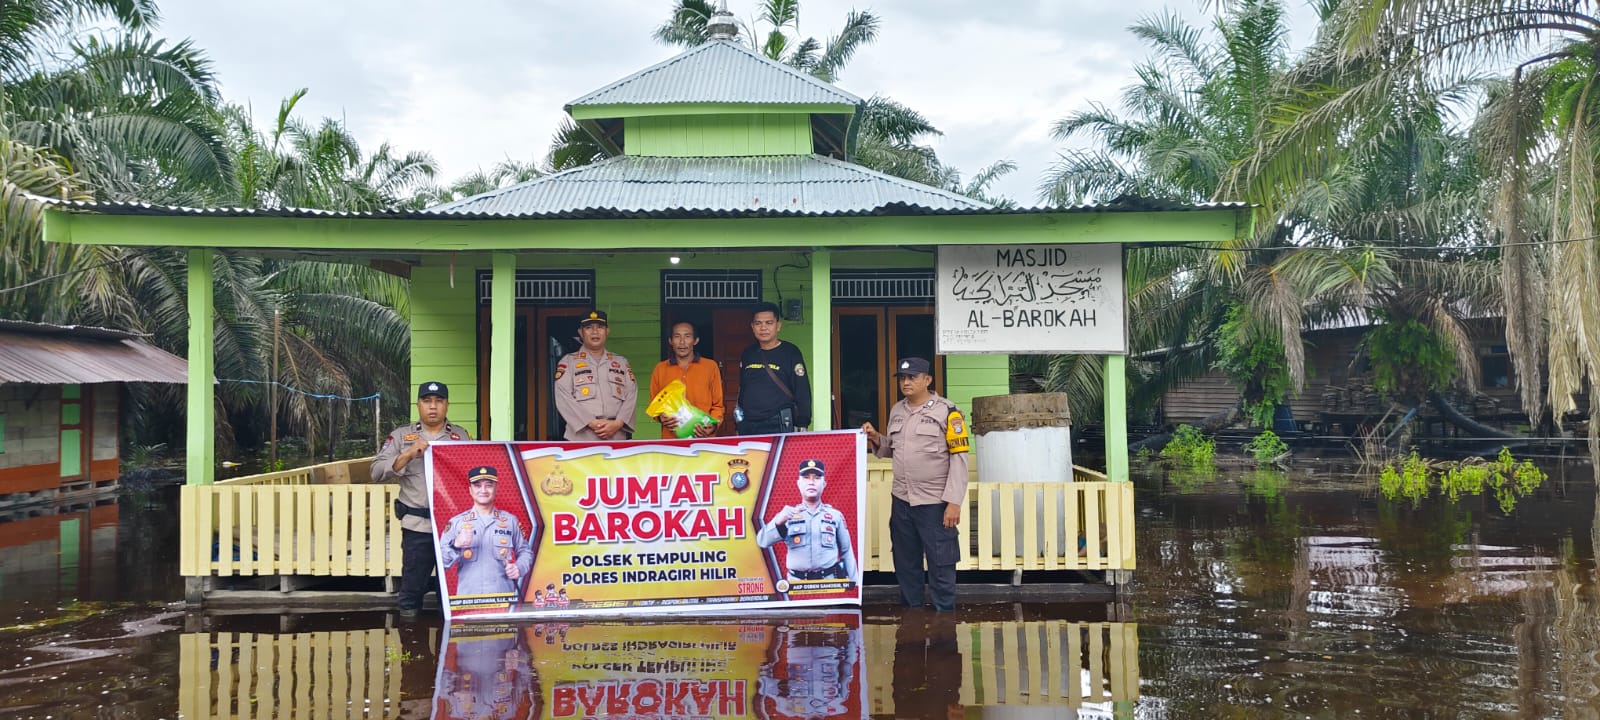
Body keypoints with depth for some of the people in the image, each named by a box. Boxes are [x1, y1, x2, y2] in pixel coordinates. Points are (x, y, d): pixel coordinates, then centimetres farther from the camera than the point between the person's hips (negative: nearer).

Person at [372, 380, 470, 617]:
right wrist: (408, 455, -11)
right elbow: (377, 472, 1)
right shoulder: (402, 436, 10)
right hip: (417, 525, -1)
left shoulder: (462, 435, 12)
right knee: (412, 586, 2)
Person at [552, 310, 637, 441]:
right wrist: (592, 423, -14)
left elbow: (631, 395, 7)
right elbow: (564, 398, -4)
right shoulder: (568, 362, 8)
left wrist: (618, 423, -10)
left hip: (618, 438, 3)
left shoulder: (621, 362, 17)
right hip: (581, 439, -2)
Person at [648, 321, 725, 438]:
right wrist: (661, 417, -6)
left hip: (703, 439, -1)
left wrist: (713, 426, -10)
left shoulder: (710, 366, 6)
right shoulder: (660, 369, 9)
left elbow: (717, 405, 8)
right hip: (671, 439, 1)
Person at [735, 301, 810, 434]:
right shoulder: (747, 354, 14)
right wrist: (738, 423, 17)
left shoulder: (790, 352, -1)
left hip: (778, 426, -4)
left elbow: (802, 391, -3)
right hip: (747, 426, 4)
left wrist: (802, 425, -8)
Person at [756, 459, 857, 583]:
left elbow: (847, 552, 11)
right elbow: (763, 541, -9)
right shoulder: (788, 515, 5)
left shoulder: (835, 515, 8)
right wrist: (779, 522, -29)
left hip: (830, 582, 0)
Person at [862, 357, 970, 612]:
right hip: (901, 500, 6)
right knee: (905, 563, 14)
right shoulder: (897, 411, 11)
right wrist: (876, 439, 2)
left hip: (934, 503, -6)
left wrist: (954, 502, -16)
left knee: (940, 565, 0)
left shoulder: (946, 411, -8)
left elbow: (959, 459, -10)